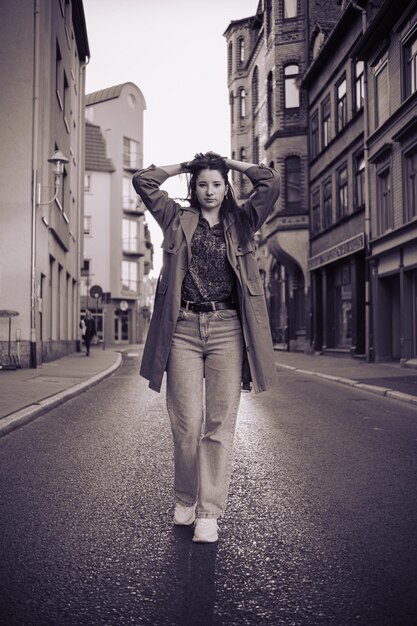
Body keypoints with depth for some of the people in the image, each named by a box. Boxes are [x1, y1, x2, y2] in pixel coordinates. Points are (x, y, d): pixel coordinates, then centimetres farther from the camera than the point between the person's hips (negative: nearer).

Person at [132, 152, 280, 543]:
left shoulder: (241, 222, 14)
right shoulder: (177, 219, 15)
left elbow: (270, 183, 4)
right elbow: (142, 181, 11)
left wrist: (232, 163, 16)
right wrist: (183, 167, 19)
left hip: (227, 330, 0)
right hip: (183, 329, 0)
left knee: (220, 423, -3)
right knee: (186, 423, -2)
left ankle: (209, 512, 5)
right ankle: (184, 499, 20)